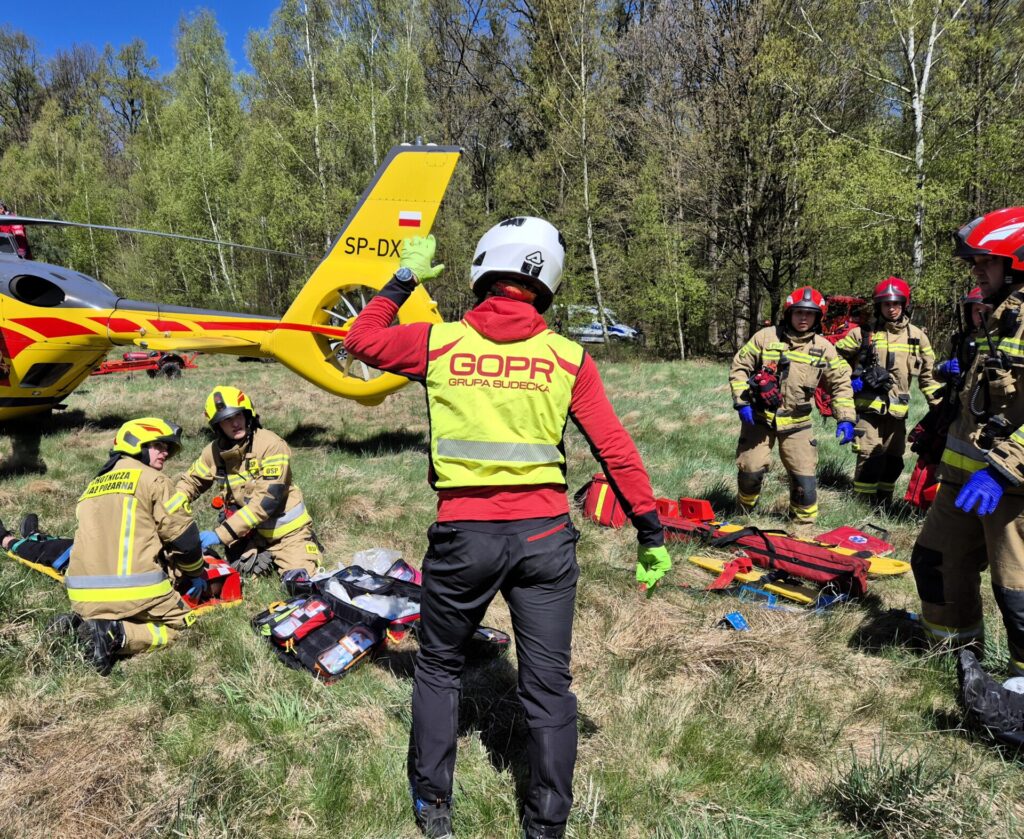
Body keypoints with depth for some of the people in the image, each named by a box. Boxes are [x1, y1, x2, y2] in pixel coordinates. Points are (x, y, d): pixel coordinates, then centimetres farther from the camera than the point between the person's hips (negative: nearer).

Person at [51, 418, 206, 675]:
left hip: (84, 597, 7)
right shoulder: (152, 479, -2)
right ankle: (118, 636, -12)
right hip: (134, 591, -7)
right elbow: (184, 537, -2)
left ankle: (79, 625, 3)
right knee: (179, 623, 12)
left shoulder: (95, 485, 20)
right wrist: (195, 573, 18)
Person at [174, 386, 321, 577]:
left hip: (287, 531, -4)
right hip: (251, 531, 5)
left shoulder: (271, 445, -20)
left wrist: (221, 534, -27)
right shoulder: (215, 452, -2)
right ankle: (266, 557, 21)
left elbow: (267, 499, -25)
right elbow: (190, 481, 14)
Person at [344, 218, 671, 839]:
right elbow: (617, 450, -2)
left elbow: (362, 340, 16)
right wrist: (651, 531, 5)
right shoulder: (568, 357, -1)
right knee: (548, 684, 12)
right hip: (544, 534, 0)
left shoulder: (438, 342, -2)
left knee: (439, 667, 22)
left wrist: (404, 281, 26)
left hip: (464, 534, 0)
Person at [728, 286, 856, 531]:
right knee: (751, 469, 0)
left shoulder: (823, 348, -1)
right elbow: (739, 367, -1)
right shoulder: (766, 337, -5)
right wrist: (742, 401, -11)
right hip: (759, 418, -1)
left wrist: (845, 418, -5)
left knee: (805, 475, -2)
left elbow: (840, 384, 5)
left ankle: (804, 525, 17)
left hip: (796, 423, 1)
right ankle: (745, 510, 29)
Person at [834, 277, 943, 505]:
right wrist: (849, 380, -3)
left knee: (893, 462, 11)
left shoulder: (917, 336, 8)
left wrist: (939, 405, 9)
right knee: (869, 460, -12)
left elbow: (928, 373, 14)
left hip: (897, 411, 4)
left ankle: (884, 506, 24)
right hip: (868, 408, -4)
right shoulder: (864, 333, 0)